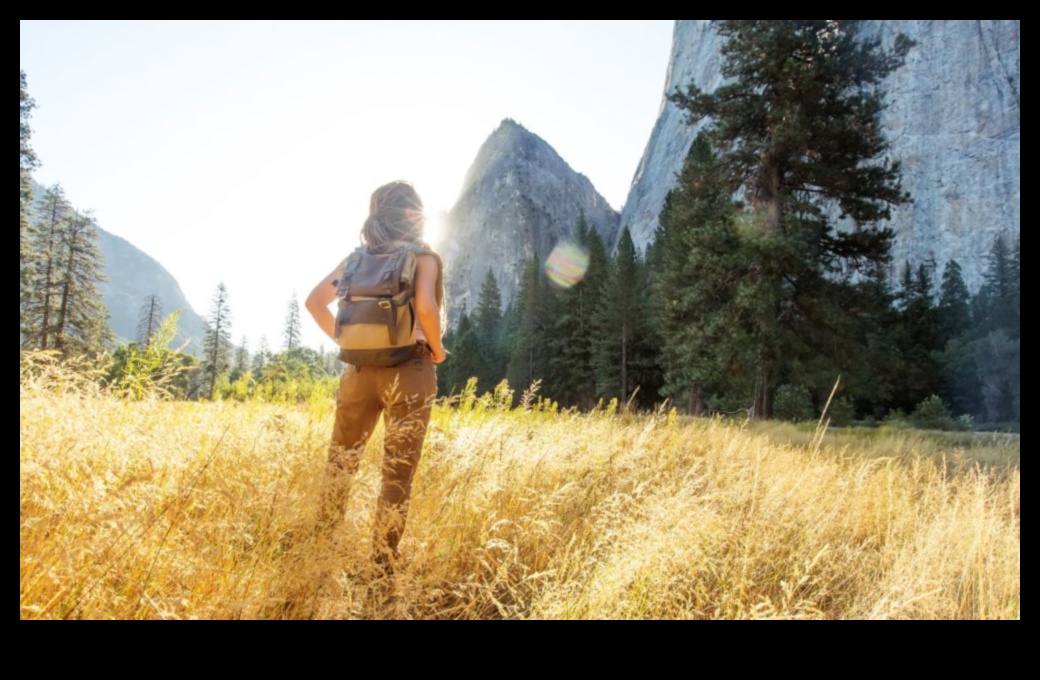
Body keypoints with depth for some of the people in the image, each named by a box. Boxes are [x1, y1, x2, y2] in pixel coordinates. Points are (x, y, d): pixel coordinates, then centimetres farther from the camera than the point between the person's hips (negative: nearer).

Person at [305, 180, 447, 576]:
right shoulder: (422, 256, -5)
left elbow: (315, 300, 8)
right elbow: (426, 307, -22)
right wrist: (436, 348, -7)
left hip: (360, 368, 5)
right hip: (408, 371, -4)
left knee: (340, 462, 18)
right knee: (398, 473, 3)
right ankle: (382, 565, 8)